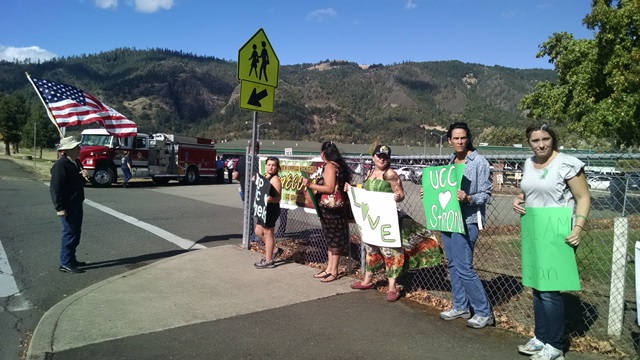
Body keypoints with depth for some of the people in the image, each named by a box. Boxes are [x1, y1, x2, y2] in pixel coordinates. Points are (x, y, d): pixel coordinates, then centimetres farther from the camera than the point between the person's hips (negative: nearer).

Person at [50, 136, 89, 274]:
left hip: (77, 203, 9)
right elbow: (55, 188, -21)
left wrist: (84, 176, -1)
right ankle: (65, 264, 3)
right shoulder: (60, 165, -18)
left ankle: (71, 259, 27)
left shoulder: (77, 162, 10)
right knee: (69, 233, -5)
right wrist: (59, 208, -24)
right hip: (67, 205, -9)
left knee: (76, 233, 15)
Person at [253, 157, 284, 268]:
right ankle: (275, 249, 31)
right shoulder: (264, 177, 12)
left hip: (271, 210, -10)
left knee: (267, 233, -1)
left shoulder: (275, 179, -15)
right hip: (263, 209, 10)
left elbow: (278, 198, -20)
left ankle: (268, 261, 10)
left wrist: (270, 199, -41)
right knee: (259, 232, 18)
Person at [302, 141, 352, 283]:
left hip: (330, 207, -10)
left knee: (333, 239, -2)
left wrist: (311, 185, -20)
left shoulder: (329, 166, -15)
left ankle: (334, 271, 7)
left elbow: (330, 188, -22)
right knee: (331, 239, 14)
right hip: (332, 207, 10)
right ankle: (329, 269, 22)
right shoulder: (338, 165, 13)